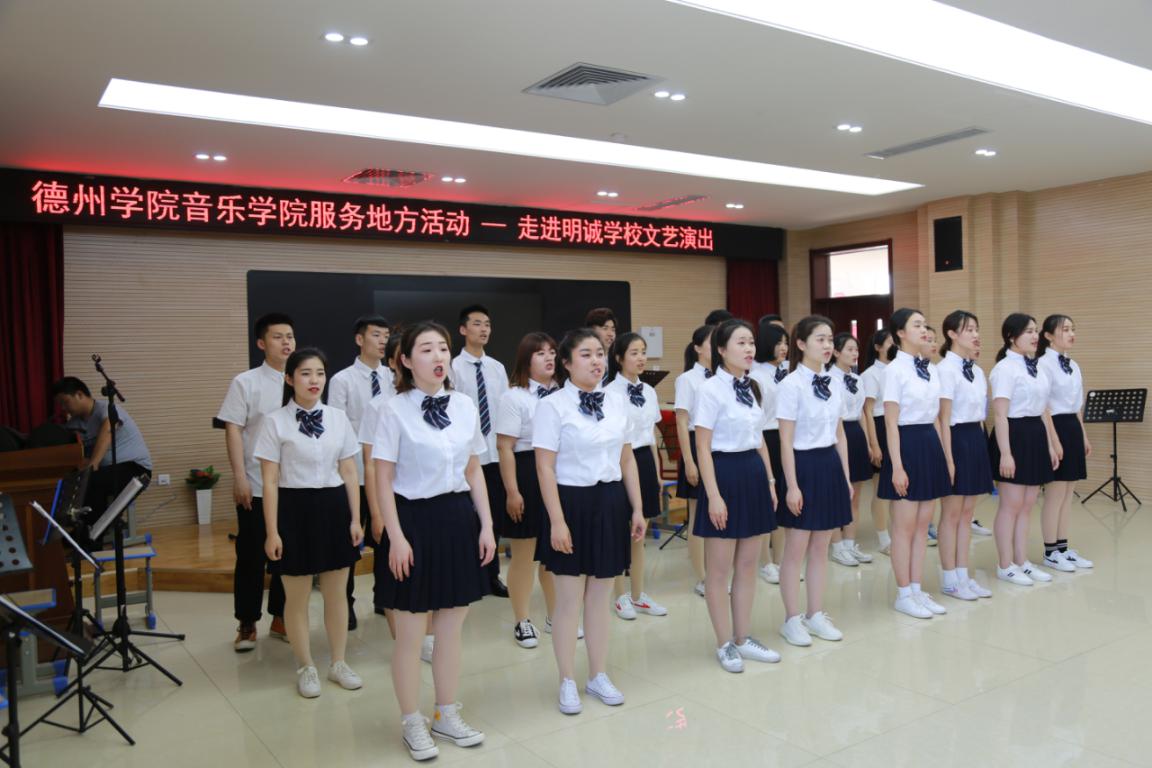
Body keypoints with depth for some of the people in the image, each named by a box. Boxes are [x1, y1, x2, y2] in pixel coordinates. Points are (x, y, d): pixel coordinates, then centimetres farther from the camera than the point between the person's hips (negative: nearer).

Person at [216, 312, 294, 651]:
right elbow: (233, 431, -6)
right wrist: (240, 478, -11)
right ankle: (247, 625, 23)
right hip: (256, 487, -3)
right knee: (251, 557, 8)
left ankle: (281, 618, 28)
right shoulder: (245, 382, -4)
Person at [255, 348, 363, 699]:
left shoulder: (338, 418, 4)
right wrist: (272, 531, -8)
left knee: (336, 592, 12)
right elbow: (270, 482, -6)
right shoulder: (275, 422, -6)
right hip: (295, 509, -3)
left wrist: (355, 518, 3)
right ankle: (306, 667, 27)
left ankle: (339, 663, 29)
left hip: (334, 507, 3)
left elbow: (349, 474, 6)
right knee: (297, 597, 9)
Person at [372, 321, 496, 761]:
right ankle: (412, 724, 27)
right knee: (411, 635, 7)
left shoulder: (465, 407, 4)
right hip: (415, 519, -4)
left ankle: (447, 716, 33)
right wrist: (396, 537, -13)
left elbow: (474, 471, 9)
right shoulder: (395, 411, -10)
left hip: (459, 518, 5)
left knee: (451, 630, 15)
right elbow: (383, 480, -9)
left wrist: (486, 525, 6)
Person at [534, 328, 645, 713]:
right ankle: (568, 682, 22)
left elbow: (627, 459, 11)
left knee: (601, 596, 14)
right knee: (569, 599, 5)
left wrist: (637, 508, 10)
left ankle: (598, 675, 30)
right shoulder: (553, 406, -10)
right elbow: (545, 467, -12)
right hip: (572, 501, -5)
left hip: (611, 502, 5)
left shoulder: (617, 403, 5)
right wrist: (557, 521, -15)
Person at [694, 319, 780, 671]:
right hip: (725, 472, -7)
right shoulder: (711, 389, -12)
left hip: (753, 473, 7)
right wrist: (713, 496, -17)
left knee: (748, 565, 14)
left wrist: (770, 481, 13)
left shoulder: (752, 388, 10)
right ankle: (725, 644, 18)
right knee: (719, 569, 4)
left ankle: (743, 638, 26)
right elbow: (702, 447, -13)